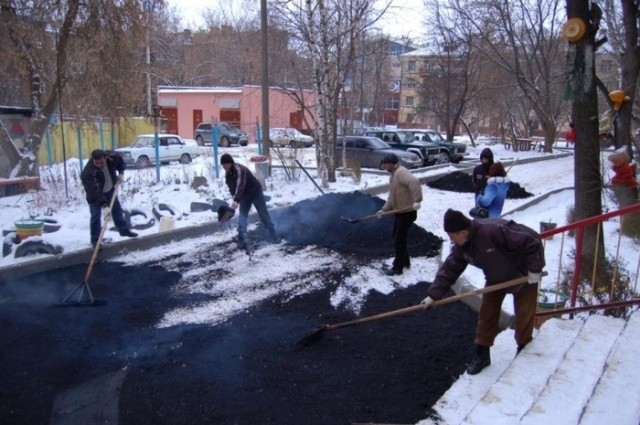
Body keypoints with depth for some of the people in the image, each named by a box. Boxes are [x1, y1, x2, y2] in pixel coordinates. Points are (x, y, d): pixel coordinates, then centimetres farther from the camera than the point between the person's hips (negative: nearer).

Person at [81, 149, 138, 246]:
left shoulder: (112, 156, -27)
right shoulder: (88, 172, -41)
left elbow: (120, 161, 0)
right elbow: (95, 192, -45)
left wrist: (121, 172, -11)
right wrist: (104, 205, -51)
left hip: (110, 190, 5)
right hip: (95, 195, -5)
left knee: (117, 209, 18)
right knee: (96, 216, -7)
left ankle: (124, 230, 36)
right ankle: (95, 240, 6)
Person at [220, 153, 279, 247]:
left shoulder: (239, 169, -32)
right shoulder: (227, 174, -6)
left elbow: (240, 185, -47)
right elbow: (231, 187, 8)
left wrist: (236, 200, -57)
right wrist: (235, 199, -3)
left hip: (256, 192, -7)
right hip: (245, 196, 7)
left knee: (264, 215, 3)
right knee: (242, 217, -1)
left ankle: (274, 236, 14)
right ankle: (241, 240, 0)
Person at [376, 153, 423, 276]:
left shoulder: (401, 172, -19)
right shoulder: (393, 176, 14)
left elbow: (414, 182, -38)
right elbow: (391, 197, 15)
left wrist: (417, 200, -43)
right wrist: (384, 210, 3)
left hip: (407, 213, -10)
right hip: (400, 212, 11)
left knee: (399, 241, -3)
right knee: (397, 238, 21)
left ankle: (398, 268, 7)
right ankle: (405, 262, 36)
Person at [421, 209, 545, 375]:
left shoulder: (495, 230, -40)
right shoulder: (461, 247, -16)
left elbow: (533, 240, -35)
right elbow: (449, 269, -7)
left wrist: (534, 269, -28)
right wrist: (433, 294, -12)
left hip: (523, 276, -6)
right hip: (496, 279, 6)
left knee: (524, 316, 3)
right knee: (486, 314, 3)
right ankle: (482, 354, 16)